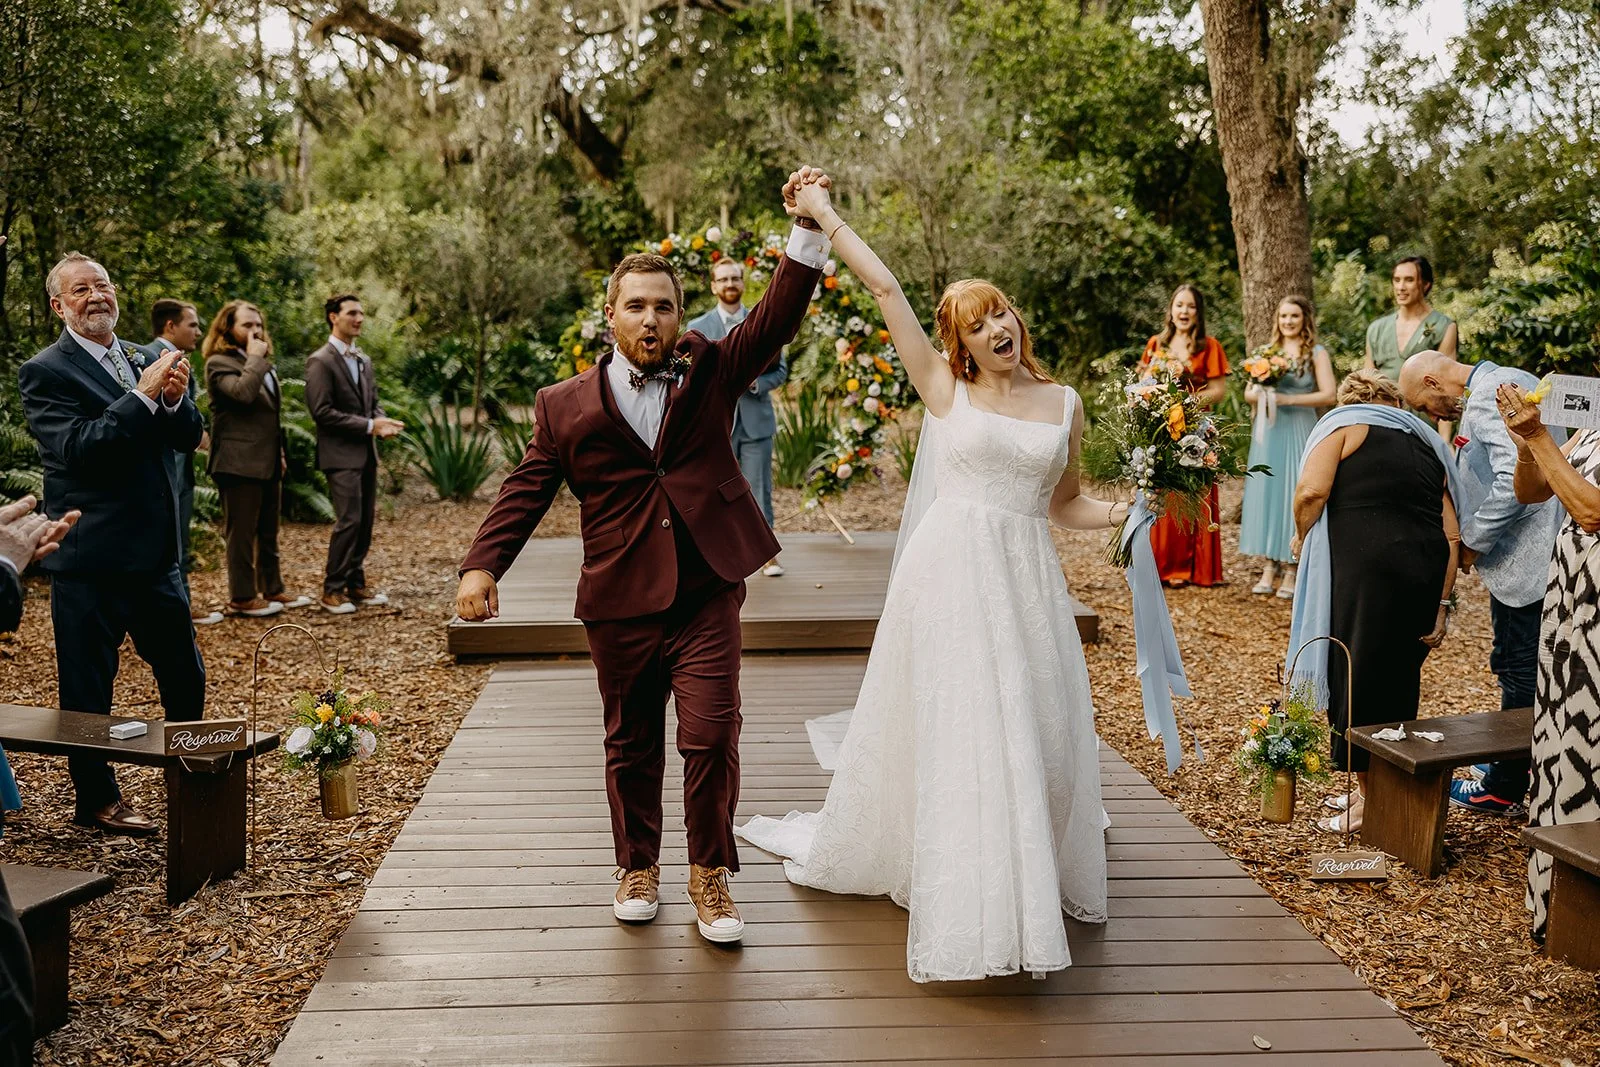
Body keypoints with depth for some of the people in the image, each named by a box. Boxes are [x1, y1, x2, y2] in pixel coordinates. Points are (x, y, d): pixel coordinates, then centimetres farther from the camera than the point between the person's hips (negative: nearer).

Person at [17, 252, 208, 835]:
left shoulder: (145, 360, 10)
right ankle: (97, 799, 21)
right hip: (91, 558, -6)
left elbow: (189, 437, 6)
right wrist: (144, 395, -24)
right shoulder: (45, 372, -9)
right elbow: (79, 449, -21)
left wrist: (174, 397, -14)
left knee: (184, 674, 17)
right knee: (87, 685, 6)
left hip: (155, 552, 6)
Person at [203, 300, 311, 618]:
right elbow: (243, 392, -29)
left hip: (268, 462, 9)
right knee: (241, 533, -2)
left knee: (268, 532, 15)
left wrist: (281, 452, 19)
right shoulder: (220, 363, -9)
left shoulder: (261, 364, 18)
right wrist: (254, 358, -17)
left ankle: (272, 589, 23)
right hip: (240, 462, -9)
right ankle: (241, 598, 4)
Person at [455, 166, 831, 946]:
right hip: (621, 602, 0)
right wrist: (481, 566, -12)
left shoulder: (709, 371, 5)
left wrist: (807, 227, -15)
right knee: (631, 744, 13)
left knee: (712, 736, -4)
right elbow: (524, 492, 1)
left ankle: (709, 874, 14)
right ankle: (637, 866, 33)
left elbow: (777, 318, -4)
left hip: (707, 594, 0)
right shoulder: (566, 405, 2)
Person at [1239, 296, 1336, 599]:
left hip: (1299, 430, -4)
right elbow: (1248, 392, 11)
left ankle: (1291, 571, 1)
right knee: (1265, 492, 1)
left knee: (1294, 494, -5)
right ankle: (1269, 567, 6)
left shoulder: (1317, 354, 1)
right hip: (1267, 430, 4)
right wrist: (1261, 394, -11)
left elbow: (1329, 395, -10)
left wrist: (1287, 399, -16)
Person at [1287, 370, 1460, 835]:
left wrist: (1303, 538, 9)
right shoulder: (1427, 443, 24)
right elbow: (1451, 535, 15)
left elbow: (1312, 491, -10)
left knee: (1357, 677, 5)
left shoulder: (1343, 425, 9)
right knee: (1399, 679, 18)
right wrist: (1442, 605, 14)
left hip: (1367, 565, -6)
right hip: (1427, 568, 6)